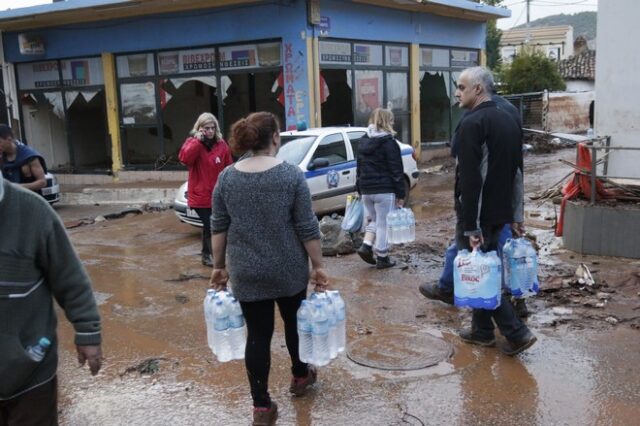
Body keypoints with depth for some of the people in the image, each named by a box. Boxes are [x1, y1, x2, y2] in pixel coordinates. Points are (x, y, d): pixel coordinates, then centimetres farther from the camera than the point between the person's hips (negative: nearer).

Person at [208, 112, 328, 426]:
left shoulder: (227, 177, -1)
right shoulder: (291, 175, -10)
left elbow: (218, 227, 2)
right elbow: (307, 228, -11)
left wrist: (219, 266, 10)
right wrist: (318, 266, -3)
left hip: (246, 273, 2)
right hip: (289, 270, -1)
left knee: (257, 334, 7)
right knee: (293, 321, 20)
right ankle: (300, 376, 39)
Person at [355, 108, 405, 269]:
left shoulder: (363, 142, 11)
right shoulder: (389, 143, -10)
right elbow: (396, 171, -11)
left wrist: (360, 189, 22)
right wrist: (400, 194, -8)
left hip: (366, 190, 6)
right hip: (385, 190, -6)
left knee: (372, 219, 22)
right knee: (384, 223, 3)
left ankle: (366, 245, 4)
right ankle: (382, 257, 8)